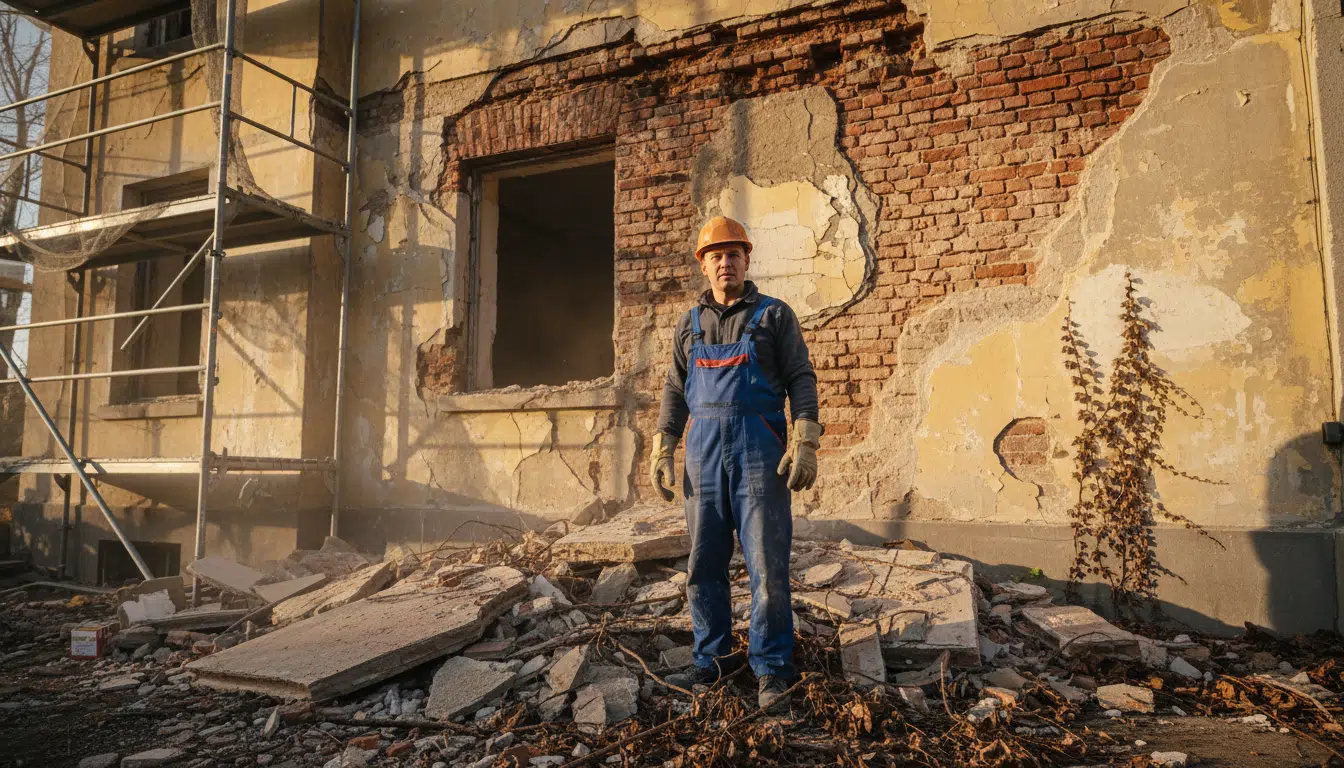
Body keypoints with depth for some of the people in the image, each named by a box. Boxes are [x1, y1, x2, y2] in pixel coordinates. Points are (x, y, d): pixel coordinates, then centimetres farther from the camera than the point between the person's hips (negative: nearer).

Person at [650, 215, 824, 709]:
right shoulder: (690, 324, 15)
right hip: (704, 451, 4)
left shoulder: (774, 315, 5)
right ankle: (714, 658, 20)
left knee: (767, 565, -3)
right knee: (703, 565, 7)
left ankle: (771, 667, 9)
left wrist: (806, 443, -12)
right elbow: (675, 390, 16)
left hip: (759, 450, -3)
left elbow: (801, 379, -1)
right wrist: (662, 450, 8)